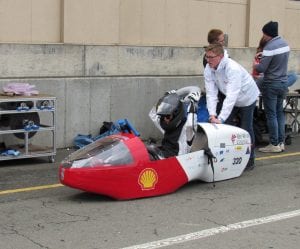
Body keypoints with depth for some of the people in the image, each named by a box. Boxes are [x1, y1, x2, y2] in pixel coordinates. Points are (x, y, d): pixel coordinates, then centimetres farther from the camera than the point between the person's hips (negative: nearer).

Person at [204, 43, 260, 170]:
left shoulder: (233, 68, -38)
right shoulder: (208, 69, -18)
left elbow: (232, 96, -44)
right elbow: (211, 93, -21)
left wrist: (220, 119, -49)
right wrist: (212, 115, -33)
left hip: (247, 97, -6)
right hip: (231, 99, 6)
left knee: (245, 129, -3)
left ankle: (250, 160, 14)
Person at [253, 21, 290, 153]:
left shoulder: (270, 47, -19)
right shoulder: (285, 43, 7)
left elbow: (261, 68, -20)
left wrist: (255, 65, 1)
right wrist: (263, 57, 14)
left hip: (271, 85, -8)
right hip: (283, 83, 8)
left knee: (271, 114, 0)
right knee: (280, 112, 14)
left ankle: (274, 144, 3)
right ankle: (281, 142, 16)